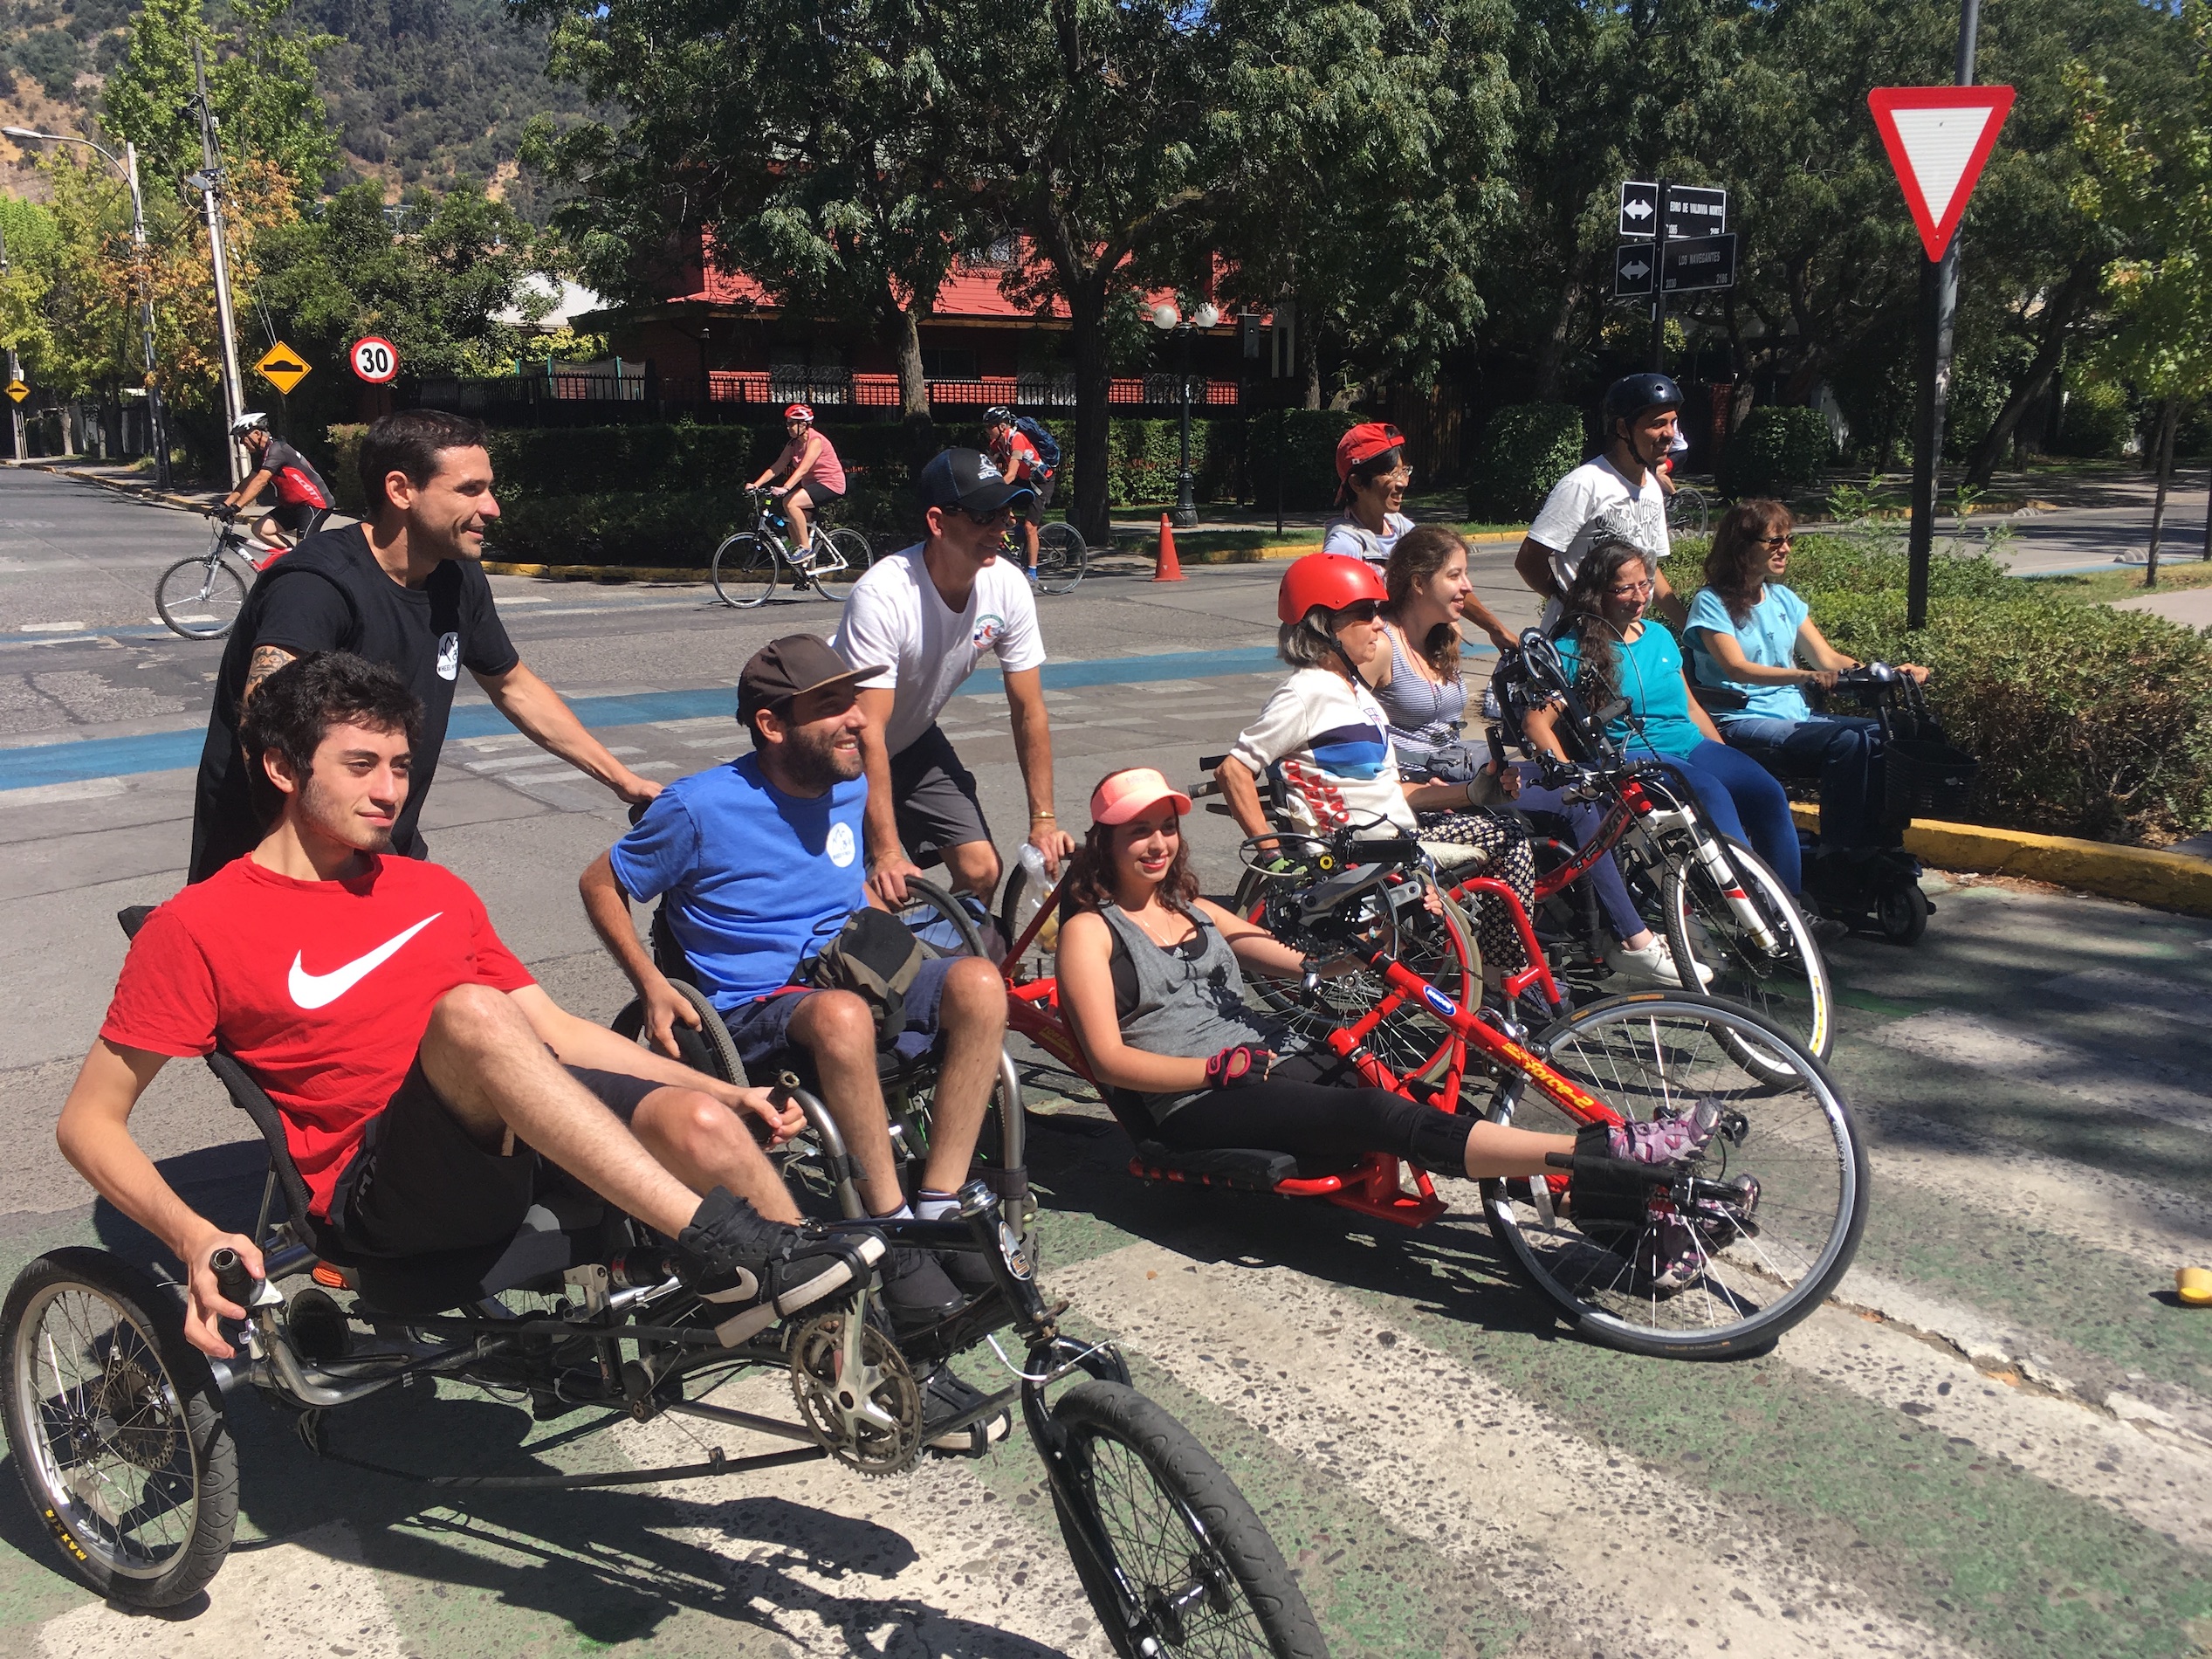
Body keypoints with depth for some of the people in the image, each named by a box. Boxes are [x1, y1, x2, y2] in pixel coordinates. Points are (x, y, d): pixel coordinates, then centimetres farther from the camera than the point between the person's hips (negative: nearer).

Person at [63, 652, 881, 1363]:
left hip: (520, 1144, 5)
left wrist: (727, 1093, 11)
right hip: (381, 1189, -5)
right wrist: (193, 1236, -18)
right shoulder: (198, 926, 4)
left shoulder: (435, 891, 21)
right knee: (470, 1011, -35)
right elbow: (89, 1119, 1)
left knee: (701, 1124, -25)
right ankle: (720, 1242, -40)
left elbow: (553, 1030, 21)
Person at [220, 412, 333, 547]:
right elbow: (248, 482, 9)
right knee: (260, 529, 1)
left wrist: (236, 506, -32)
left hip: (315, 502, -10)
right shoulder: (263, 454, 10)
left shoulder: (276, 450, -19)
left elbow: (260, 481, -28)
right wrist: (225, 504, 1)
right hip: (294, 504, 10)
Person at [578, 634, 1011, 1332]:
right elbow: (601, 884, 3)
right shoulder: (701, 807, -9)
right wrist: (653, 986, -8)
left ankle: (938, 1205, -21)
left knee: (979, 984, -24)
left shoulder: (850, 788, 8)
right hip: (752, 1013, -5)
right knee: (842, 1016, -41)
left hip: (850, 978, 6)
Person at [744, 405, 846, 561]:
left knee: (790, 503, -26)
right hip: (812, 484, 9)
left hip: (831, 484, -9)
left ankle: (805, 547, -18)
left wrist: (785, 488, -42)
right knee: (792, 520, 1)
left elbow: (803, 469, -31)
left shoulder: (815, 440, -19)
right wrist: (756, 484, -10)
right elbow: (777, 466, 1)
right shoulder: (793, 444, 6)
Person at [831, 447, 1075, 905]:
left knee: (981, 872, -5)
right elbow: (868, 733, -34)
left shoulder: (1007, 588, -17)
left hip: (916, 740, 5)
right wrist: (887, 853, -37)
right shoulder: (882, 596, -34)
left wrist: (1043, 820, -12)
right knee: (886, 889, -15)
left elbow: (1029, 711, -9)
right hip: (848, 751, -5)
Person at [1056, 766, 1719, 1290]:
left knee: (1410, 1092, -20)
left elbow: (1301, 964, 17)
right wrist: (1223, 1067, -16)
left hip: (1271, 1066, 7)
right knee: (1385, 1119, -29)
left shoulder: (1192, 908, 22)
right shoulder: (1091, 929, 2)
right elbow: (1111, 1059, -9)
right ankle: (1612, 1152, -40)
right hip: (1194, 1106, -7)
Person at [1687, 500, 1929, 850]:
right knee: (1846, 742, -29)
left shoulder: (1783, 599, 18)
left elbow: (1827, 657, 13)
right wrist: (1803, 676, -36)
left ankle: (1875, 847, -11)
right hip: (1743, 723, -7)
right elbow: (1737, 668, -19)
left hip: (1796, 715, 7)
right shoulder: (1711, 603, -4)